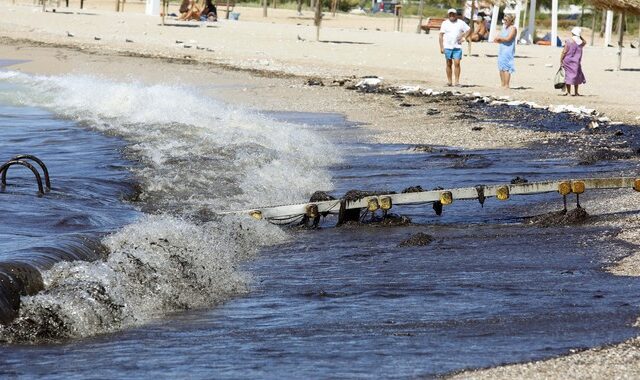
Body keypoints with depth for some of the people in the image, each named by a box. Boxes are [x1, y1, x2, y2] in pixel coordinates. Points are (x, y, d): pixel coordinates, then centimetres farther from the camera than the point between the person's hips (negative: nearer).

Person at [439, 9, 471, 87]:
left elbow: (468, 30, 14)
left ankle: (457, 81, -9)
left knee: (457, 63, -10)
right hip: (447, 47, 1)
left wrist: (463, 37, -2)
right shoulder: (445, 23, 6)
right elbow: (441, 35, 3)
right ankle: (449, 81, 12)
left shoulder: (461, 23, 6)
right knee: (449, 64, 5)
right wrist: (441, 47, -5)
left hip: (457, 47, -1)